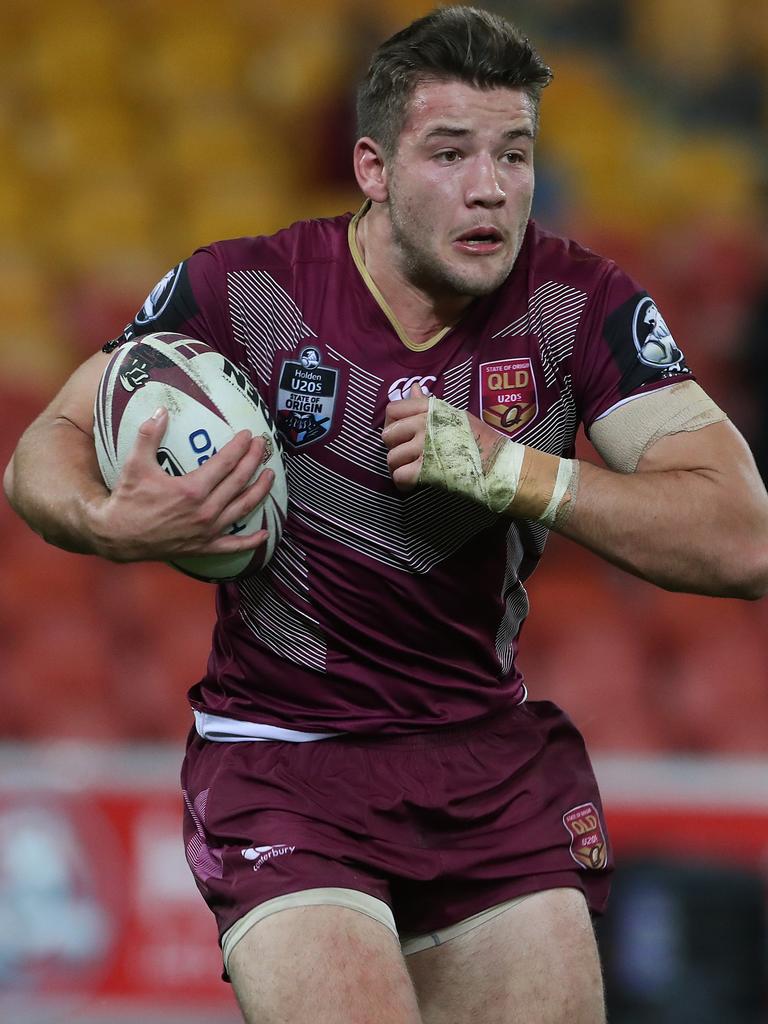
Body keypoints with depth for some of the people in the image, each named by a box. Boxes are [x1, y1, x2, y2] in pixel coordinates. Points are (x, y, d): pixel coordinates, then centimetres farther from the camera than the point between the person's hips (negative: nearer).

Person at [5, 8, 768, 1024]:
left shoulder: (579, 303, -5)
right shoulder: (242, 292, -8)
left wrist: (512, 470, -22)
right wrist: (112, 525, -22)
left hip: (495, 762, 3)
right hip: (281, 760, -3)